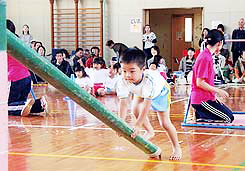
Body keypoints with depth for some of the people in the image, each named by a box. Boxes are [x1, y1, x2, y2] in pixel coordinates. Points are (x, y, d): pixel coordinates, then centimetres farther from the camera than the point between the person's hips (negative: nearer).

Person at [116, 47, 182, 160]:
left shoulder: (150, 80, -47)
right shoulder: (122, 82, -35)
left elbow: (147, 105, -45)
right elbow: (123, 104, -31)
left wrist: (137, 126, -46)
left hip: (160, 92, -5)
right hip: (140, 93, 5)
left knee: (165, 122, -6)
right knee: (135, 109, -16)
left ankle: (176, 148, 12)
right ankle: (150, 131, 12)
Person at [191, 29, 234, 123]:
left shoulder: (207, 56, 12)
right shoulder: (205, 58, -18)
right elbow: (199, 83, -21)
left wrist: (215, 96, 16)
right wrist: (218, 91, -15)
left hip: (207, 97, 10)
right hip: (202, 100, -10)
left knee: (229, 114, 17)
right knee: (229, 118, -8)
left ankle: (200, 115, 7)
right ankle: (201, 118, -8)